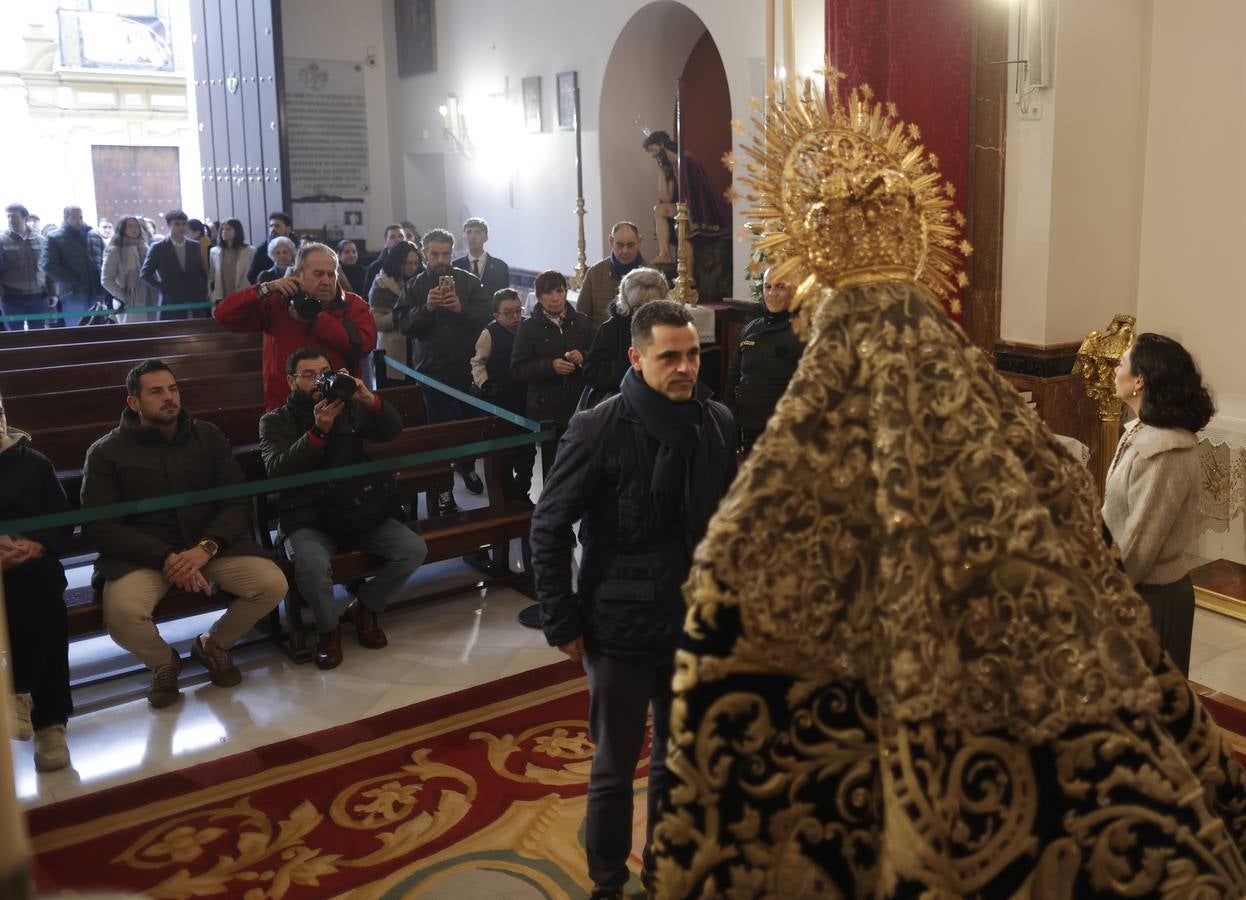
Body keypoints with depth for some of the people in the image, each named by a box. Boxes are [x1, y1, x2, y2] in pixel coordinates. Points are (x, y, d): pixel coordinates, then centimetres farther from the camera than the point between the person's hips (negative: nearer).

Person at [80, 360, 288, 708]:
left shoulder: (208, 436, 9)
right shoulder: (106, 452, 1)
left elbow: (237, 502, 3)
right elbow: (98, 525, -6)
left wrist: (206, 547, -17)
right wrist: (165, 558, -20)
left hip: (210, 543, 3)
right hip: (141, 552, -2)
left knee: (273, 584, -21)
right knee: (122, 614, -33)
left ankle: (212, 645, 10)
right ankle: (163, 663, 5)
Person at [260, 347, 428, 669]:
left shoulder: (350, 407, 13)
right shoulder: (275, 422, 6)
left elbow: (393, 430, -3)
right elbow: (276, 470, -13)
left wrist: (369, 400, -23)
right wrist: (318, 431, -25)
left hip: (361, 510, 3)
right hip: (309, 518, -3)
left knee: (414, 549, -16)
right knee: (312, 565, -34)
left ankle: (365, 607, 10)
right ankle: (329, 628, -2)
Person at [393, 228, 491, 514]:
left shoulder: (469, 282, 4)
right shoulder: (414, 286, 4)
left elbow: (485, 316, -6)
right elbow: (404, 325, -7)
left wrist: (461, 308, -21)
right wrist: (426, 308, -22)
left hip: (467, 365, 1)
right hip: (432, 368, -1)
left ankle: (465, 465, 40)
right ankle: (443, 487, 11)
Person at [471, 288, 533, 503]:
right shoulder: (490, 333, -9)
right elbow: (478, 362, 2)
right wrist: (484, 384, -11)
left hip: (525, 400, 3)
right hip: (499, 402, -3)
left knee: (527, 450, 9)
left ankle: (521, 492, 26)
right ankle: (507, 495, 19)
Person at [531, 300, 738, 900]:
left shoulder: (718, 423, -3)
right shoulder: (598, 430, -14)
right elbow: (548, 528, -10)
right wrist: (562, 623, -9)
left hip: (695, 622, 4)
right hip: (621, 627, -3)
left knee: (678, 759, 18)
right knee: (614, 769, 12)